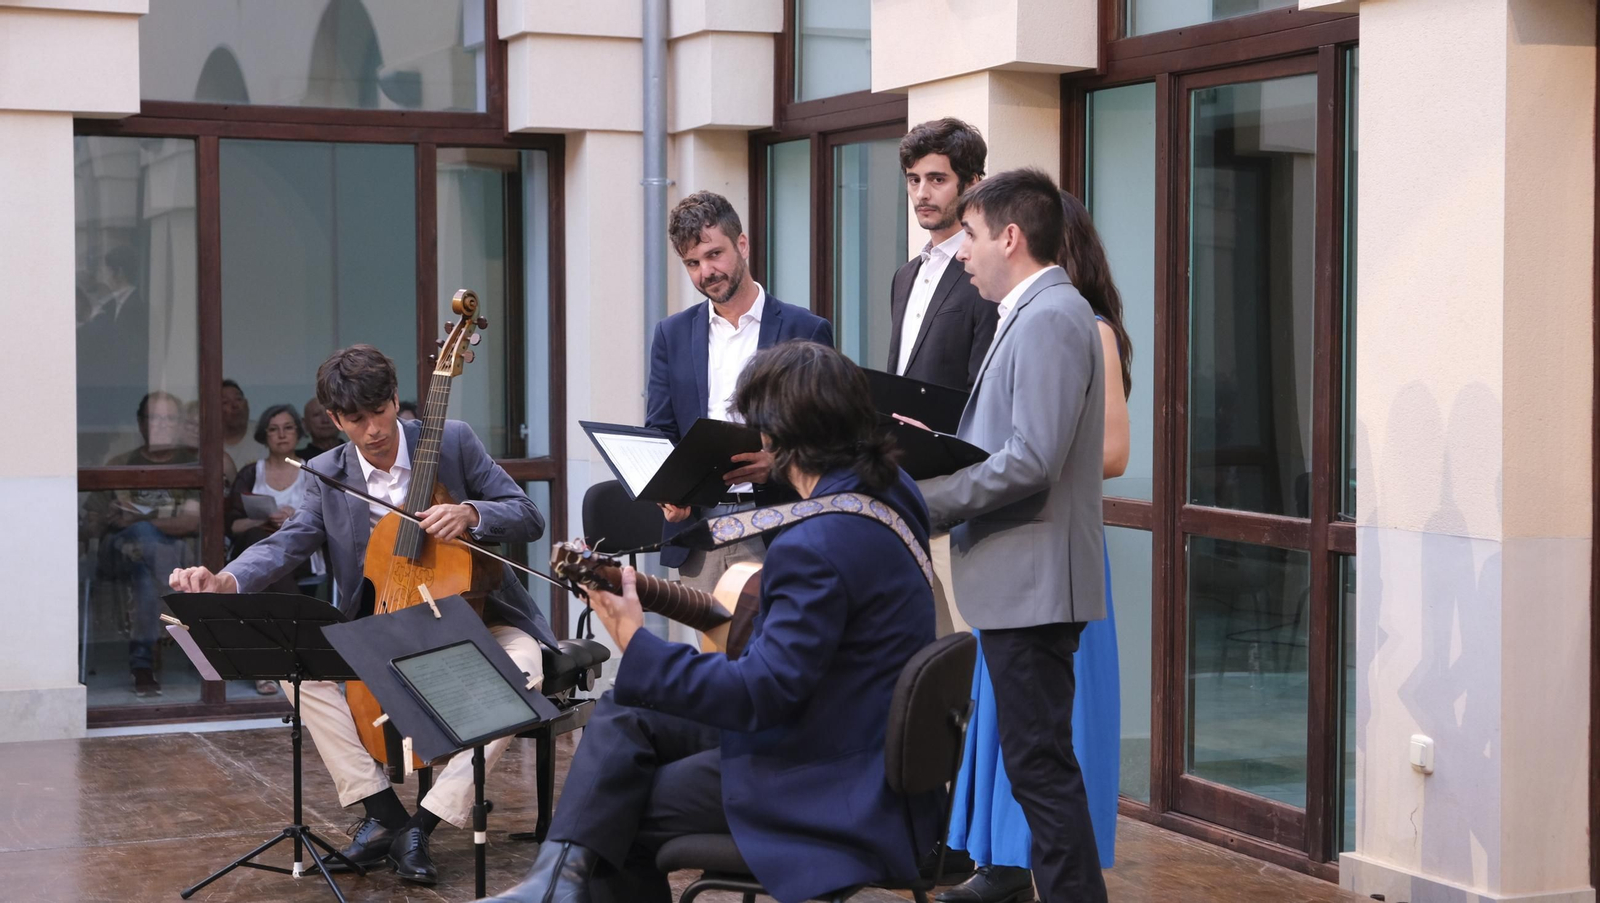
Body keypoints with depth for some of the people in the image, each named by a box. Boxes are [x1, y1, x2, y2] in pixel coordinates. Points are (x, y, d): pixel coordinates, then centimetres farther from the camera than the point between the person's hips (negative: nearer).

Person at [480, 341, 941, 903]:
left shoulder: (819, 546, -28)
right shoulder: (891, 492, 1)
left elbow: (761, 693, -28)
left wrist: (636, 646, -23)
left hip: (839, 793, -10)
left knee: (616, 813, -1)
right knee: (623, 715, 6)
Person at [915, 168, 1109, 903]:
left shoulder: (1049, 318, -15)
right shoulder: (1037, 313, 16)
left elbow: (1030, 461, -23)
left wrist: (924, 498, -16)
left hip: (1032, 581, -10)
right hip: (1022, 578, 10)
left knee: (1040, 763, -6)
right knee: (1033, 758, 15)